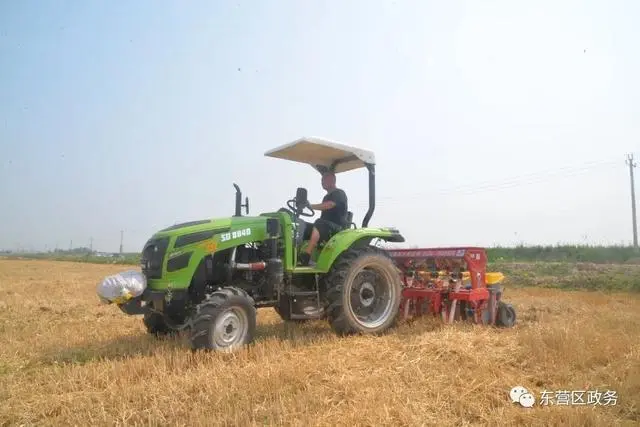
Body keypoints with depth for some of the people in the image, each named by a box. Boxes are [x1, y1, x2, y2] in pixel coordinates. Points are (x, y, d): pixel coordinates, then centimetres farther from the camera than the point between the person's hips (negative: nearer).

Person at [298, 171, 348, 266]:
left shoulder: (339, 194, -4)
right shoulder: (327, 197, 25)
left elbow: (327, 205, -23)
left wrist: (310, 206, -29)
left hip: (337, 227, -9)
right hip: (325, 226, 9)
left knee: (319, 224, -37)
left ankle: (305, 257, -48)